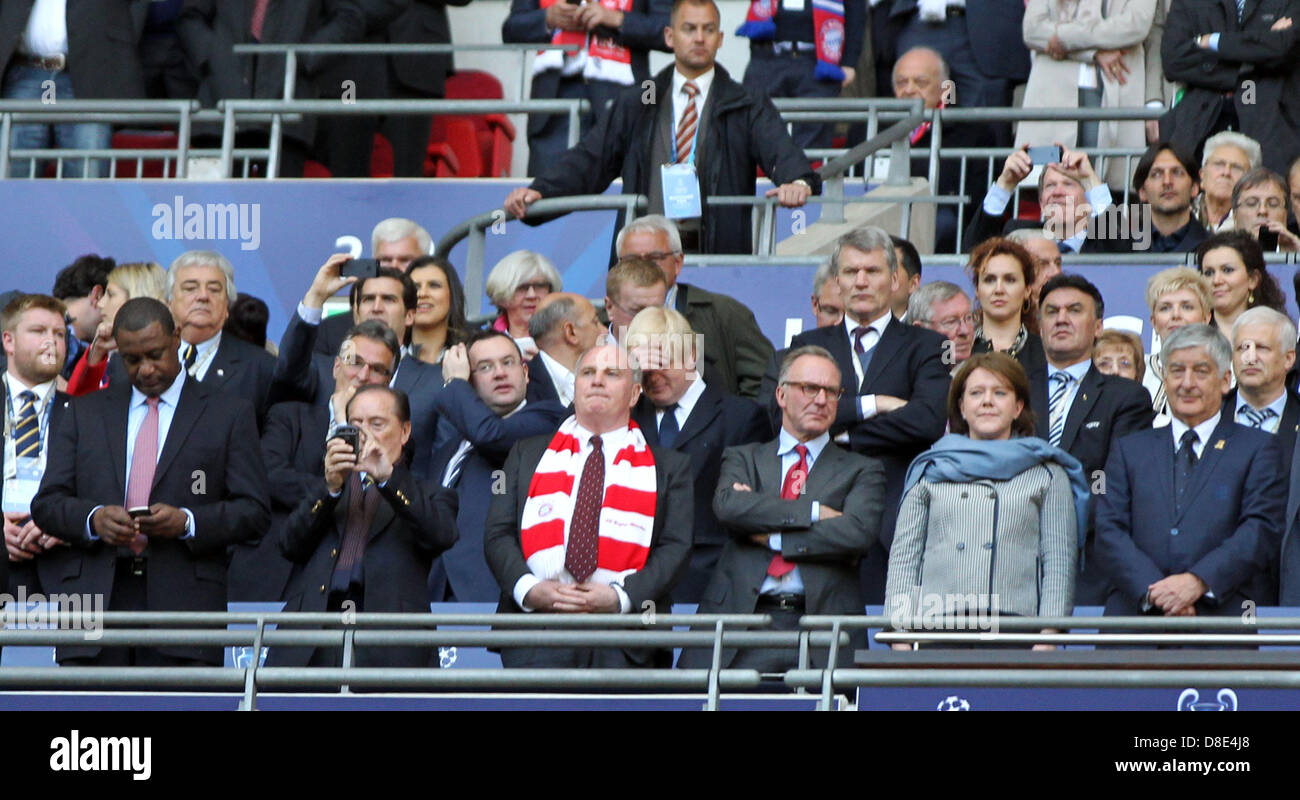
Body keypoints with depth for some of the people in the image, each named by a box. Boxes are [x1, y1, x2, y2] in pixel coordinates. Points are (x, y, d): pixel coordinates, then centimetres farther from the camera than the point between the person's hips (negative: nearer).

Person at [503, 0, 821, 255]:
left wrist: (798, 181, -31)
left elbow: (780, 151, -6)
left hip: (717, 256, -1)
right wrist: (539, 190, -8)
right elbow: (590, 159, 10)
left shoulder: (747, 108, 11)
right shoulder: (634, 105, 17)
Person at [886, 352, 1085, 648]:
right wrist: (901, 637, 2)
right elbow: (903, 558, 14)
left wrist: (1047, 638, -5)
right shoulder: (931, 473, 20)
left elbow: (1059, 564, 8)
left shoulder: (1048, 476, 16)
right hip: (937, 629, 1)